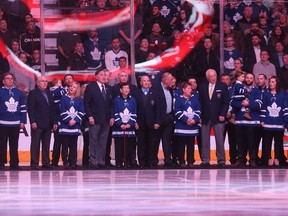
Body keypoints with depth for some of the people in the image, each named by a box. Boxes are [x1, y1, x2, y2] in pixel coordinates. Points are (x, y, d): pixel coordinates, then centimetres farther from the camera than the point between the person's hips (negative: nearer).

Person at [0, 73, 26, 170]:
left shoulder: (18, 92, 11)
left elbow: (23, 107, 13)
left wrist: (23, 121, 6)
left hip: (16, 123, 3)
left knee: (14, 145, 6)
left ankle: (14, 163, 10)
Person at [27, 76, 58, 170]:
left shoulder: (49, 94, 17)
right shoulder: (33, 93, -1)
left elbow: (52, 109, 17)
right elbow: (30, 109, -7)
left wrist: (54, 122, 10)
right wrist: (33, 121, -16)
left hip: (48, 124, 6)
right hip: (37, 124, -6)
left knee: (46, 145, 6)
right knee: (35, 144, -3)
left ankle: (46, 163, 10)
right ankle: (34, 164, -2)